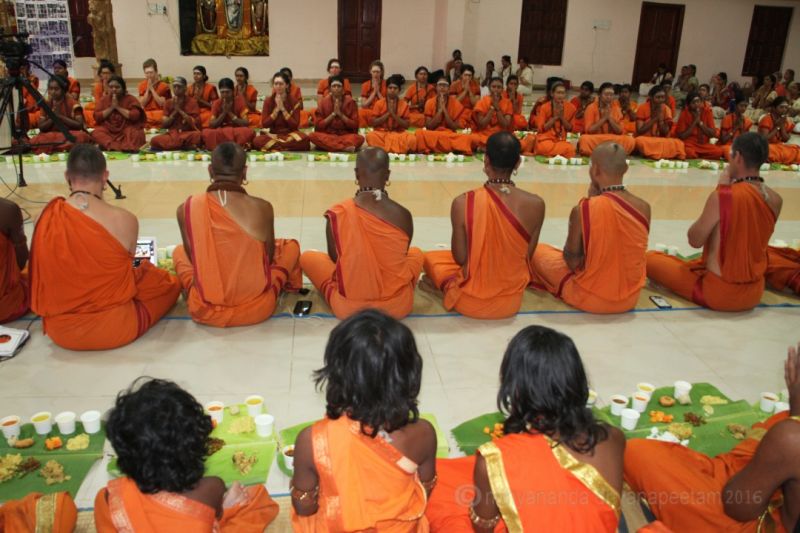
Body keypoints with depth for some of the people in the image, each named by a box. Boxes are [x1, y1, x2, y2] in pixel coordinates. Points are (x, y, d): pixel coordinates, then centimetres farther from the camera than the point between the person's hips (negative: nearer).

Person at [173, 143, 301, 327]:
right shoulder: (262, 208, -16)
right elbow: (269, 258, 0)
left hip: (205, 311, 1)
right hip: (257, 309, -1)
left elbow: (193, 258, 2)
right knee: (291, 246, 23)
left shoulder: (187, 208, -12)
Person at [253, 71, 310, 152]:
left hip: (290, 134, -1)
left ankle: (273, 147, -24)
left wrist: (283, 109, -14)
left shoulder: (294, 101, -1)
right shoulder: (268, 101, 3)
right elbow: (264, 124, -5)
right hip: (273, 135, 1)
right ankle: (290, 146, -26)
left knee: (304, 139, -36)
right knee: (257, 141, -32)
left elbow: (295, 125, -8)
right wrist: (277, 109, -14)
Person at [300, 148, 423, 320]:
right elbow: (400, 258, 5)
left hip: (347, 307, -1)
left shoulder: (338, 213, -15)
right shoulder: (403, 215, -12)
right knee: (416, 253, 31)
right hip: (399, 306, 1)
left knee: (308, 257, 23)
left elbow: (334, 259, 1)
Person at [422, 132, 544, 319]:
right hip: (512, 301, 3)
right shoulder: (536, 204, -17)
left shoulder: (463, 203, -23)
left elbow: (460, 258, -14)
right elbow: (527, 256, -5)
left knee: (431, 257, 27)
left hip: (471, 302, -3)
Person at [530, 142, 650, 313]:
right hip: (630, 297, 5)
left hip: (590, 298, -5)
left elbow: (572, 261, -11)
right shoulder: (644, 207, -11)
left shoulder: (583, 210, -25)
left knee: (538, 251, 19)